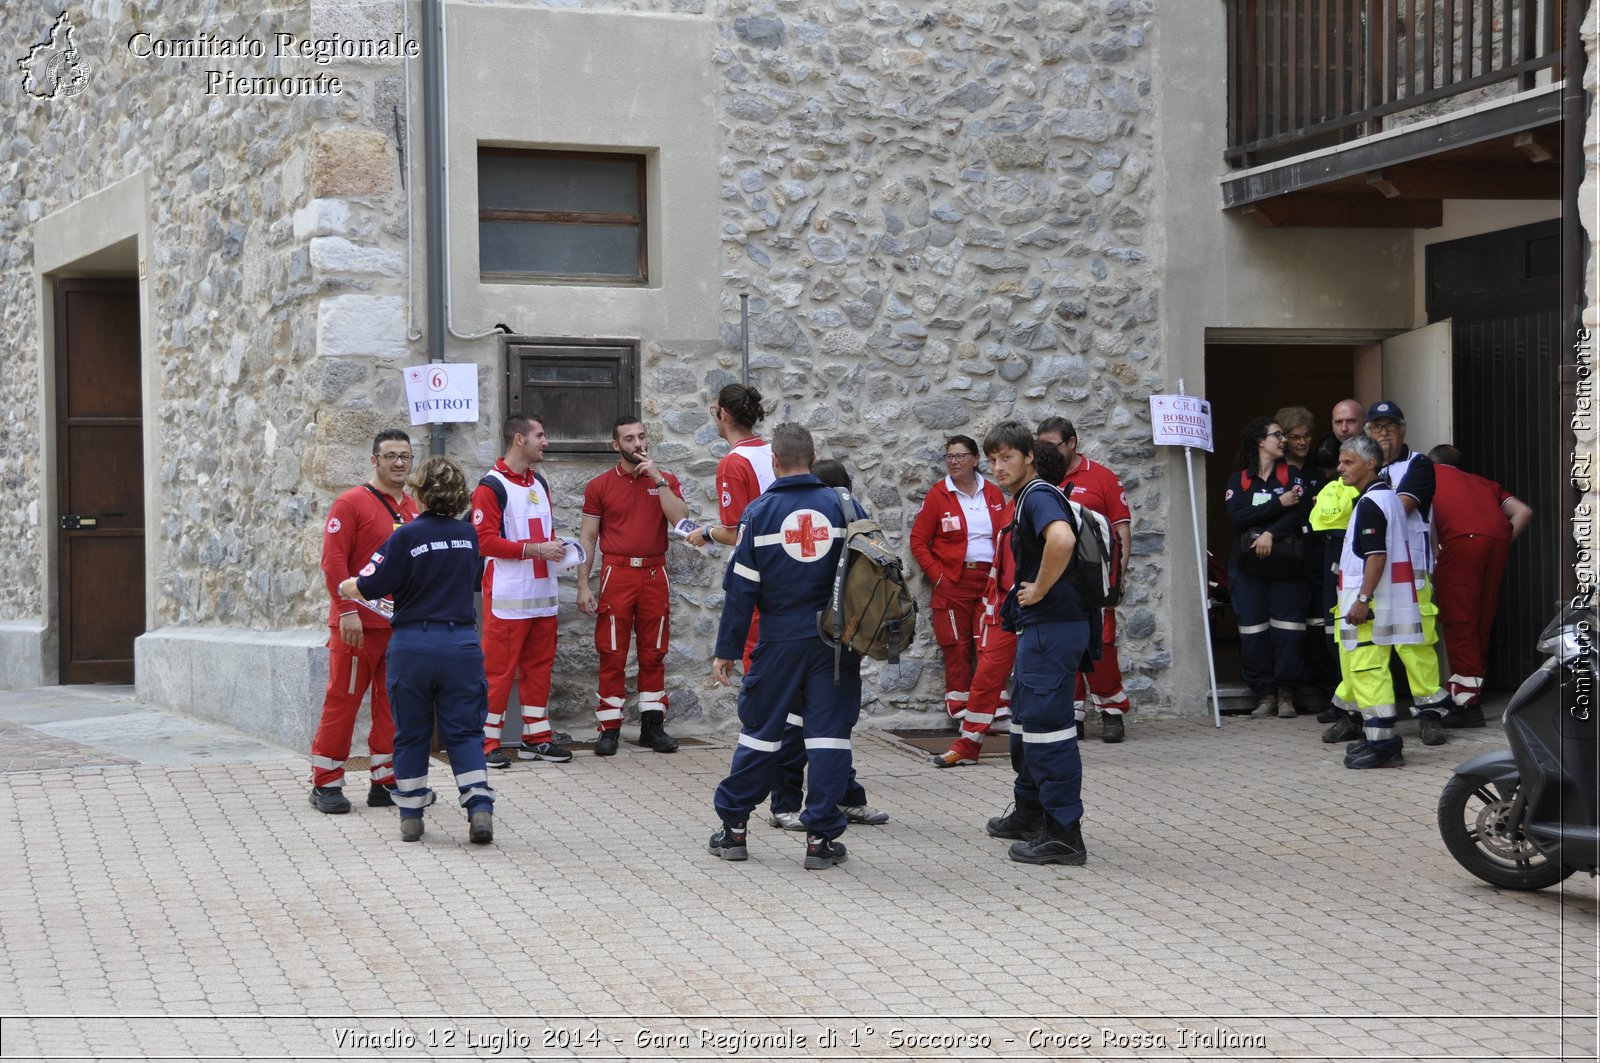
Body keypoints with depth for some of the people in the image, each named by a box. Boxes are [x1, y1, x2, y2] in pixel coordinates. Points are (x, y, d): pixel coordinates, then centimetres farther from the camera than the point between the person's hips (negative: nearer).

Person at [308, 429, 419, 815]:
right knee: (343, 700, -1)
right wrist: (348, 611, -18)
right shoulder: (351, 503, -7)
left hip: (401, 624, 6)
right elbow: (333, 561, -13)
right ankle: (326, 784, 7)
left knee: (392, 703, 8)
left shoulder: (413, 509, 12)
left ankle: (386, 780, 17)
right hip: (358, 624, -6)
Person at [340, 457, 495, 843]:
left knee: (411, 732, 10)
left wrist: (343, 587, 13)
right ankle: (480, 808, -8)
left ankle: (411, 816, 15)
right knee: (464, 731, 6)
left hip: (413, 645, -2)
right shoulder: (468, 535, 5)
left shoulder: (407, 536, -8)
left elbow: (367, 587, -8)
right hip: (461, 643, 2)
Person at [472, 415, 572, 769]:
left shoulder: (539, 484, 16)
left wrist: (554, 547, 2)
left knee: (539, 666, 11)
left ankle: (536, 737, 19)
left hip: (542, 594, 8)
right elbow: (484, 540, -16)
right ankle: (488, 743, 3)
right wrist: (535, 549, -19)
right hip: (507, 596, -8)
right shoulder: (491, 487, -10)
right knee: (499, 669, -4)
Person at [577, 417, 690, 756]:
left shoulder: (666, 481, 8)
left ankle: (653, 725, 13)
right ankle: (609, 729, 3)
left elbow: (680, 520, -8)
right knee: (612, 655, -2)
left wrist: (658, 479, -12)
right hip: (617, 574, -2)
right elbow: (587, 537, 4)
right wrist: (583, 585, -4)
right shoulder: (600, 486, 4)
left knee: (654, 654, 6)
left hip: (655, 575, 2)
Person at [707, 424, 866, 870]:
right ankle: (821, 837, 3)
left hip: (780, 641, 0)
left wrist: (726, 650, 1)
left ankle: (733, 827, 18)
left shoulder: (760, 512, -4)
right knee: (828, 732, 3)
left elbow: (741, 587, -4)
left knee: (759, 731, 10)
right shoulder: (844, 507, 1)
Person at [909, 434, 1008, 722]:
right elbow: (918, 541, 1)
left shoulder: (994, 494, 10)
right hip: (953, 582, -2)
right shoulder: (937, 495, 1)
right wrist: (937, 575, -7)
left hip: (990, 580, 2)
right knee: (957, 647, -1)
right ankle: (960, 711, 6)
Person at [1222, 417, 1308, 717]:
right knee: (1253, 630, -2)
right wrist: (1278, 504, -9)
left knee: (1286, 630, -7)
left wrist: (1270, 533, -20)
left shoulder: (1291, 475, 10)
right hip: (1247, 564, 1)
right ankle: (1265, 694, 5)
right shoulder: (1239, 478, 9)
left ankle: (1285, 693, 1)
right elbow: (1237, 516, -7)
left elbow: (1298, 514, -5)